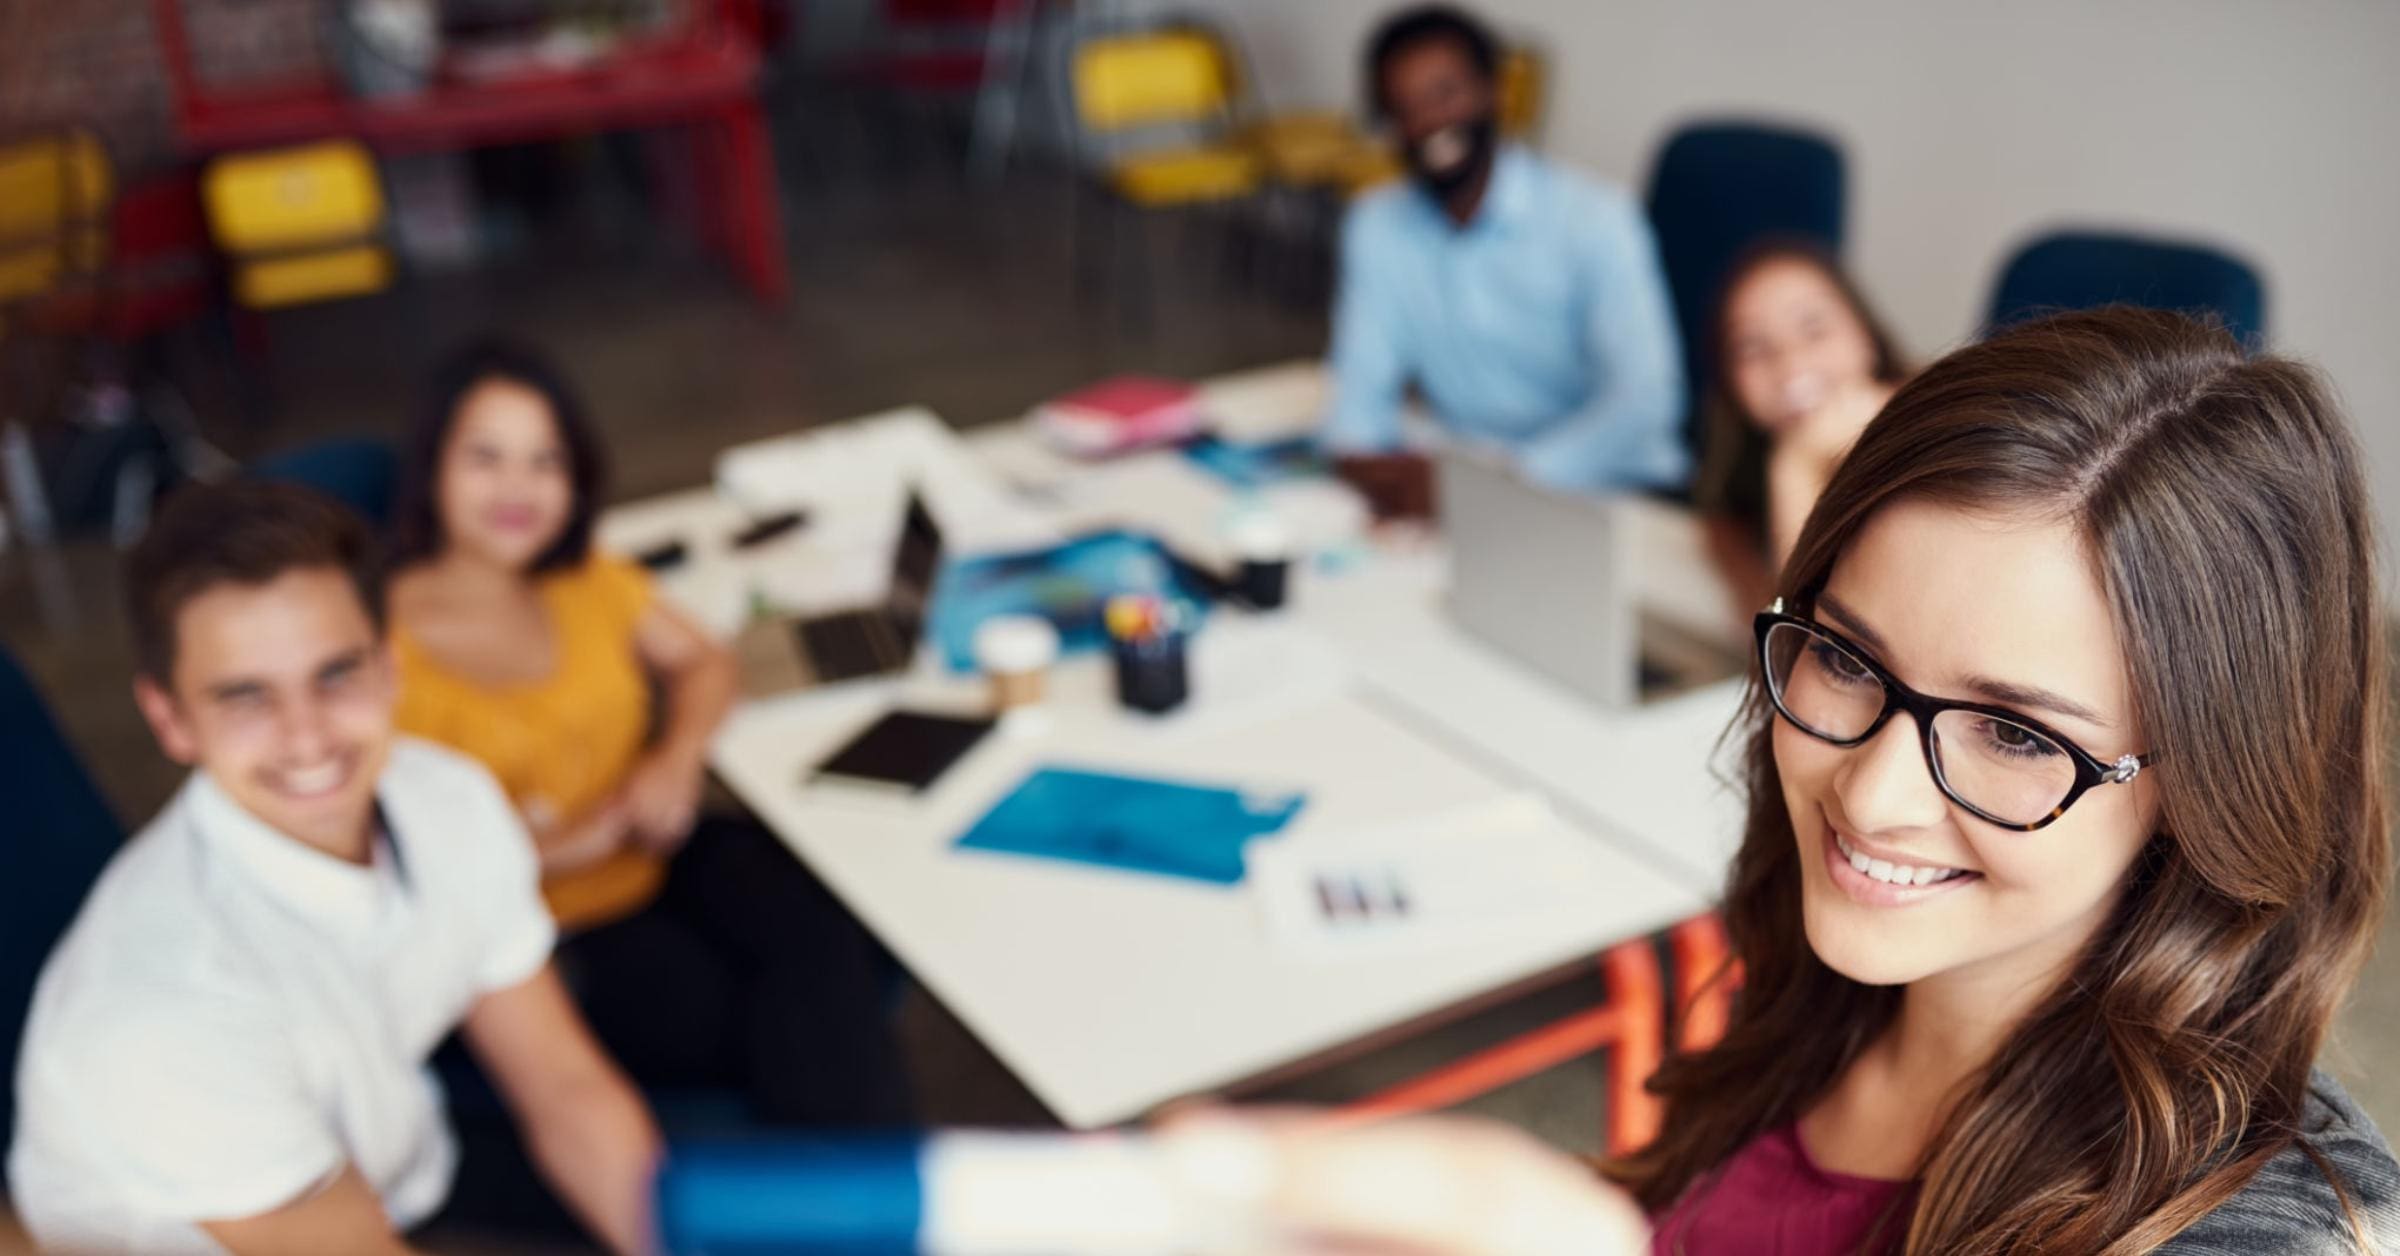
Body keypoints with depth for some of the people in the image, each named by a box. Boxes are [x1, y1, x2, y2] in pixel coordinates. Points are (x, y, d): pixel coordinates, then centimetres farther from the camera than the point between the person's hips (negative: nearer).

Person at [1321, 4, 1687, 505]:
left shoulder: (1595, 218, -10)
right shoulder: (1376, 227, 6)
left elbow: (1644, 400, -19)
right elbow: (1363, 384, 7)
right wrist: (1361, 456, -16)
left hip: (1615, 491, -4)